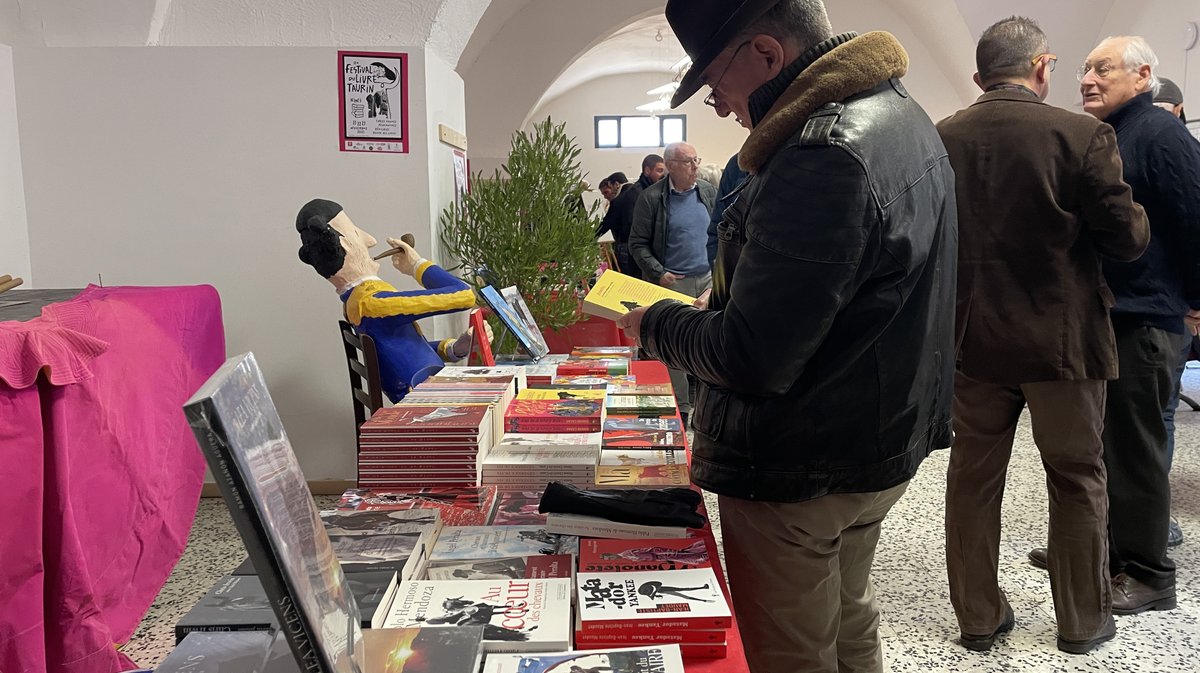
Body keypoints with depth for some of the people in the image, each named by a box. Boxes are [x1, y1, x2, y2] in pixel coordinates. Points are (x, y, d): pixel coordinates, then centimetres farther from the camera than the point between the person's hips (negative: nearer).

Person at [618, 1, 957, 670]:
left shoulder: (822, 159, -27)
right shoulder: (902, 114, 6)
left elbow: (751, 361, -27)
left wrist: (655, 324, -10)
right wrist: (723, 307, 10)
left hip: (802, 474, -10)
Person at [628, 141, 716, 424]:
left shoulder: (709, 192, 7)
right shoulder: (652, 197, -6)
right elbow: (638, 243, -3)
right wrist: (658, 273, -12)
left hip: (708, 279, 4)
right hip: (672, 282, -4)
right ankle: (681, 408, 10)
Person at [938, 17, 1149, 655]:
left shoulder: (939, 141, -4)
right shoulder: (1081, 135, -13)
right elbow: (1128, 238, -10)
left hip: (972, 339, 3)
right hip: (1061, 337, -2)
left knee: (973, 477, 13)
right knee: (1077, 479, 14)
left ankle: (978, 615, 24)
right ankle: (1083, 619, 28)